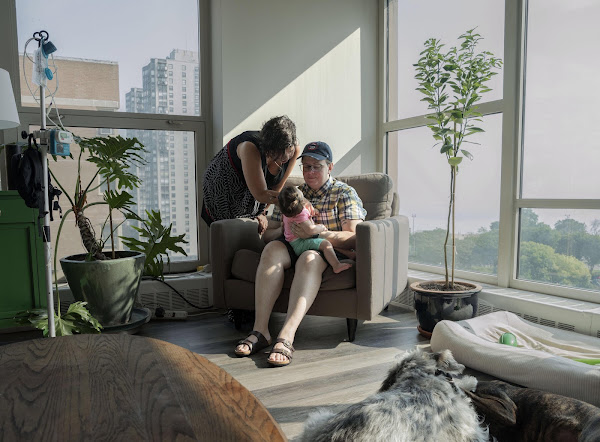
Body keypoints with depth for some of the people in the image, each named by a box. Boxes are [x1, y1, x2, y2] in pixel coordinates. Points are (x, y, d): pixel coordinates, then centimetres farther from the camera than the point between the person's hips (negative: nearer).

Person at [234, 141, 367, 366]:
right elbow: (267, 234, 15)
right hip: (294, 247, 4)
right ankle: (260, 330, -35)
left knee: (309, 259, -37)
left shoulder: (344, 193, 6)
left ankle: (286, 337, -48)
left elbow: (353, 238, -9)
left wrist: (316, 233, -22)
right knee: (272, 249, -29)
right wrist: (284, 230, -9)